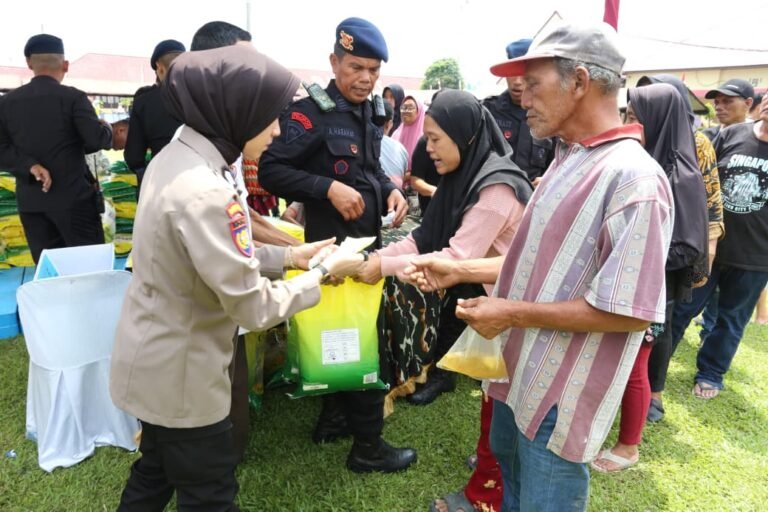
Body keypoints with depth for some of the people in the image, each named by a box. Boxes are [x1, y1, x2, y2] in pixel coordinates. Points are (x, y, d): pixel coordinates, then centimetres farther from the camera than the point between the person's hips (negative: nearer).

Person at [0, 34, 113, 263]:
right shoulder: (72, 97, -8)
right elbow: (98, 141, -12)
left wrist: (31, 166, -8)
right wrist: (107, 129, 8)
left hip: (31, 200, 5)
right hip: (73, 196, -4)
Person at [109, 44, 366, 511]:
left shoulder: (176, 158, 0)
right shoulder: (203, 191, -31)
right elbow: (255, 307, -26)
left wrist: (286, 256, 2)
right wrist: (323, 272, -13)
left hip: (156, 361, 9)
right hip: (179, 374, -9)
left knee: (155, 474, 29)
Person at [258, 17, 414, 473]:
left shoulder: (367, 115, 10)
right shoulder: (311, 112, -15)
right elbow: (271, 170, -19)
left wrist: (390, 190, 0)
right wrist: (329, 188, -28)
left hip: (366, 240, 9)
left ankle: (333, 419, 37)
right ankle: (368, 446, 16)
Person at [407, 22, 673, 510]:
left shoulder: (633, 178, -24)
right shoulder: (568, 160, 7)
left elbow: (632, 311, -26)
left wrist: (514, 314, -22)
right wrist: (459, 270, 6)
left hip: (561, 395, -9)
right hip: (521, 372, 9)